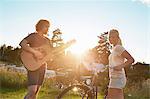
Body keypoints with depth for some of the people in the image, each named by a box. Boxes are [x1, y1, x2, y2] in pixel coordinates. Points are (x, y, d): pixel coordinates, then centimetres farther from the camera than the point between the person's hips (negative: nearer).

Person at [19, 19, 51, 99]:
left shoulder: (47, 40, 17)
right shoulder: (33, 36, -4)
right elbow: (22, 44, -19)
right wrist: (34, 52, -29)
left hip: (42, 67, 7)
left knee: (36, 92, 7)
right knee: (32, 91, -19)